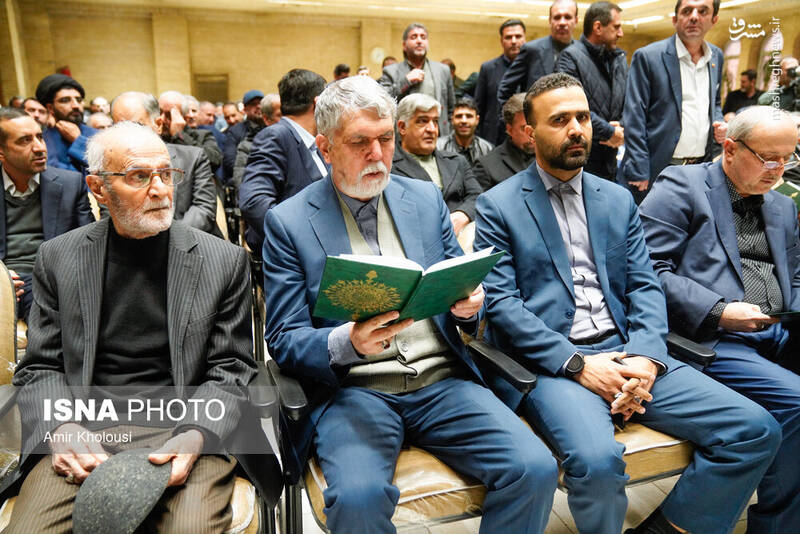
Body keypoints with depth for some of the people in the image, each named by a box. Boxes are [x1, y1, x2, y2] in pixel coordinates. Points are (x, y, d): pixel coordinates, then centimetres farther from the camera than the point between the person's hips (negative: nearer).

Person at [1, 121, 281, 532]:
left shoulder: (224, 260, 0)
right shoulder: (58, 258, 7)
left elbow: (231, 371, 1)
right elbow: (39, 368, 10)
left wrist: (195, 436, -16)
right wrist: (61, 429, -10)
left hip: (186, 426, -2)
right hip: (83, 427, 2)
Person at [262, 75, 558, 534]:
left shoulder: (426, 198, 12)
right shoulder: (288, 222, 1)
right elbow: (284, 340, -1)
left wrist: (468, 304, -8)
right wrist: (347, 342, -21)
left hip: (443, 381, 3)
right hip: (352, 388, -2)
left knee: (535, 469, -17)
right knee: (358, 496, -31)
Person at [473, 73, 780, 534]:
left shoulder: (618, 199, 17)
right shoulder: (499, 206, 1)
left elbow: (645, 285, 10)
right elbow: (498, 301, -8)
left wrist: (645, 356, -9)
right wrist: (577, 364, -15)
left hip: (627, 353, 6)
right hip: (550, 363, -5)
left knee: (757, 430, -7)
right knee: (597, 460, -32)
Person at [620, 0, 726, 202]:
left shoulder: (716, 57, 13)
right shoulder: (647, 57, -6)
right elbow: (634, 119, -10)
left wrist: (719, 124, 4)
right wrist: (639, 173, -15)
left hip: (702, 169, 6)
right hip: (657, 169, -5)